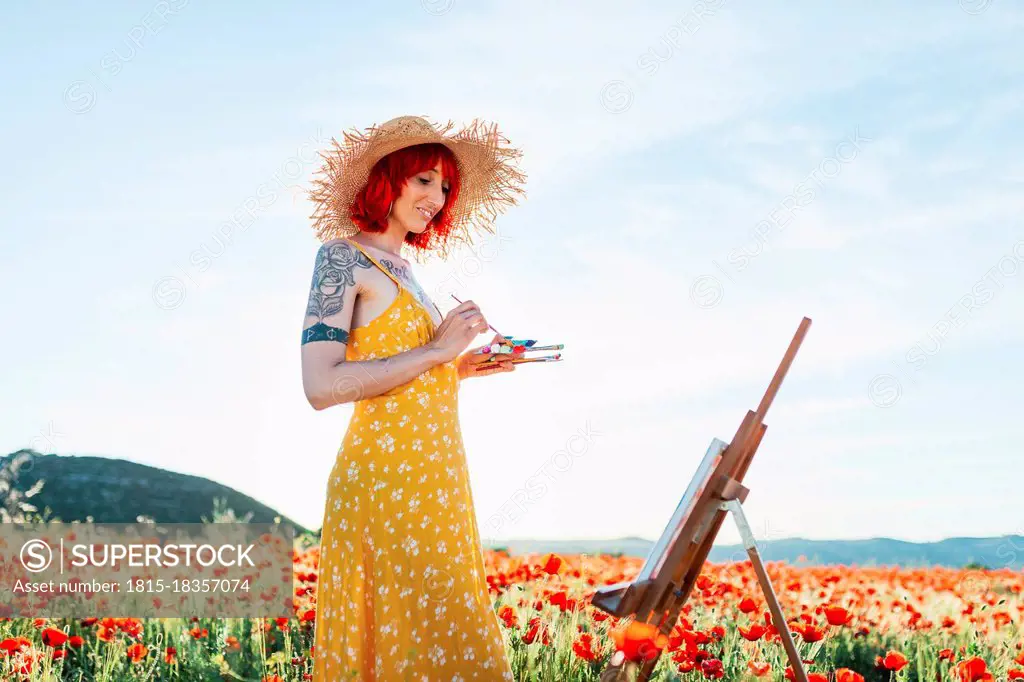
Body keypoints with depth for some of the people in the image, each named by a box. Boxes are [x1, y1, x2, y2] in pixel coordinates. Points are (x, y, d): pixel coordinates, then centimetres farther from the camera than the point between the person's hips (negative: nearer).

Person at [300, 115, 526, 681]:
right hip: (388, 476, -9)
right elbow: (321, 386, -16)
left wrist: (461, 370, 12)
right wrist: (436, 350, -13)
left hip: (432, 476, 9)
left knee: (444, 632, 7)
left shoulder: (400, 270, 20)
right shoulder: (342, 257, -4)